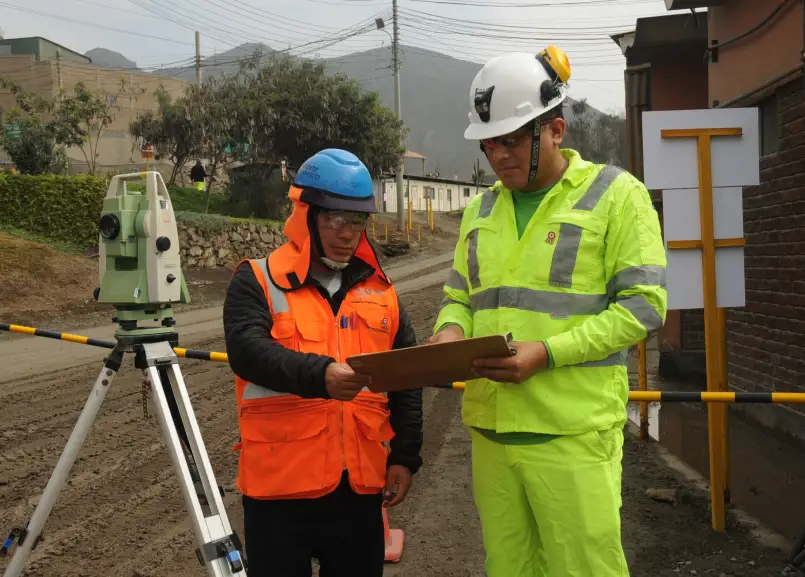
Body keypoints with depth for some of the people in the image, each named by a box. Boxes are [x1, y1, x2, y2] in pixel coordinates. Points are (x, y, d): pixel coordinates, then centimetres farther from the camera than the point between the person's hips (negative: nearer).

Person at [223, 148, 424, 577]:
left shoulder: (379, 288, 10)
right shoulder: (257, 281, -3)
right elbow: (246, 351, -21)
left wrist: (405, 455, 6)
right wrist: (319, 374, -36)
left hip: (361, 484, 4)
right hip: (282, 484, -4)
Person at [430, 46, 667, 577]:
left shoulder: (615, 194, -3)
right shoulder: (481, 210, 15)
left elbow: (643, 305, -9)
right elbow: (459, 297, 20)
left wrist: (548, 353, -19)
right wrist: (451, 331, -5)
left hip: (574, 433, -5)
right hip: (491, 428, 6)